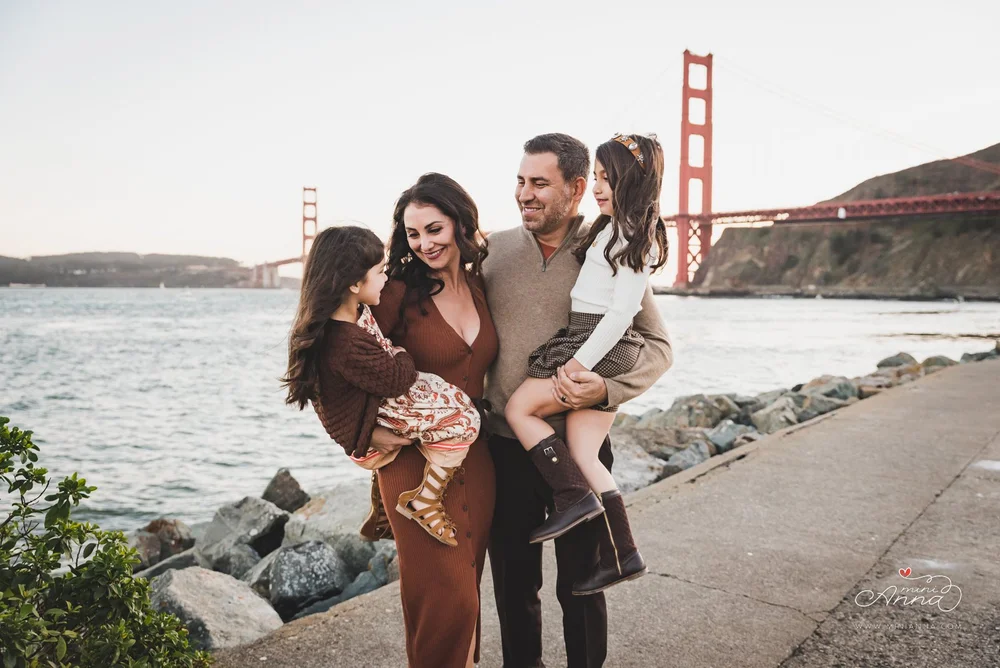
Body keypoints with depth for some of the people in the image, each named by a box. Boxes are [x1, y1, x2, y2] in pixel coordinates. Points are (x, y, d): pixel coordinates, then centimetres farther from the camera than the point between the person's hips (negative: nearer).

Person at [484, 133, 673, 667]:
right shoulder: (495, 249, 1)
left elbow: (657, 345, -4)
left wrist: (607, 389, -21)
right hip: (505, 443, 2)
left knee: (580, 582, 14)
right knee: (513, 579, 16)